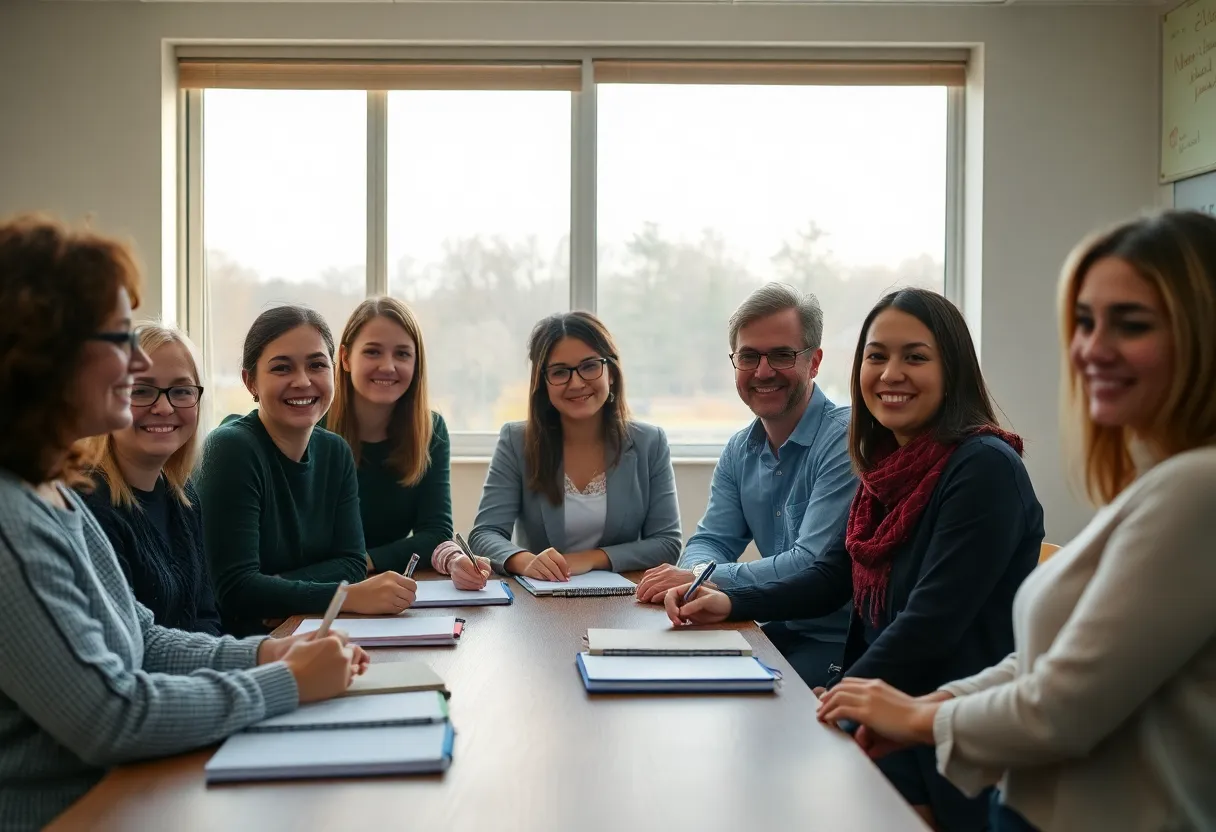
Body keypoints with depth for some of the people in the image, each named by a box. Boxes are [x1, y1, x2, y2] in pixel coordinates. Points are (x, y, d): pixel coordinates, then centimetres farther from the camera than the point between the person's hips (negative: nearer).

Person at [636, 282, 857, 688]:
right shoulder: (740, 452, 10)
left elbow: (813, 565, -22)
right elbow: (711, 540, 8)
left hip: (840, 641, -7)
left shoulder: (844, 440, -16)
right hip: (777, 631, 7)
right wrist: (700, 570, -17)